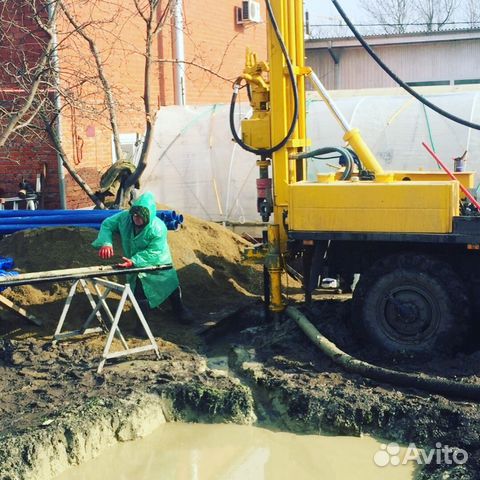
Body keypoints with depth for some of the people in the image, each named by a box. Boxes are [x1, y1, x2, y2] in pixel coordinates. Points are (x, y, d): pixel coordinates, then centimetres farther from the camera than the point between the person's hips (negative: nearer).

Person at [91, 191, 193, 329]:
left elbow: (153, 252, -34)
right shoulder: (125, 217, -23)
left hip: (158, 264, -2)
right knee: (140, 295, -7)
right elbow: (107, 224, -12)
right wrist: (106, 243, -29)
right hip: (137, 266, 2)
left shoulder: (158, 229, -35)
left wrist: (134, 261, -44)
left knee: (172, 288, 18)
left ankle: (179, 309, 47)